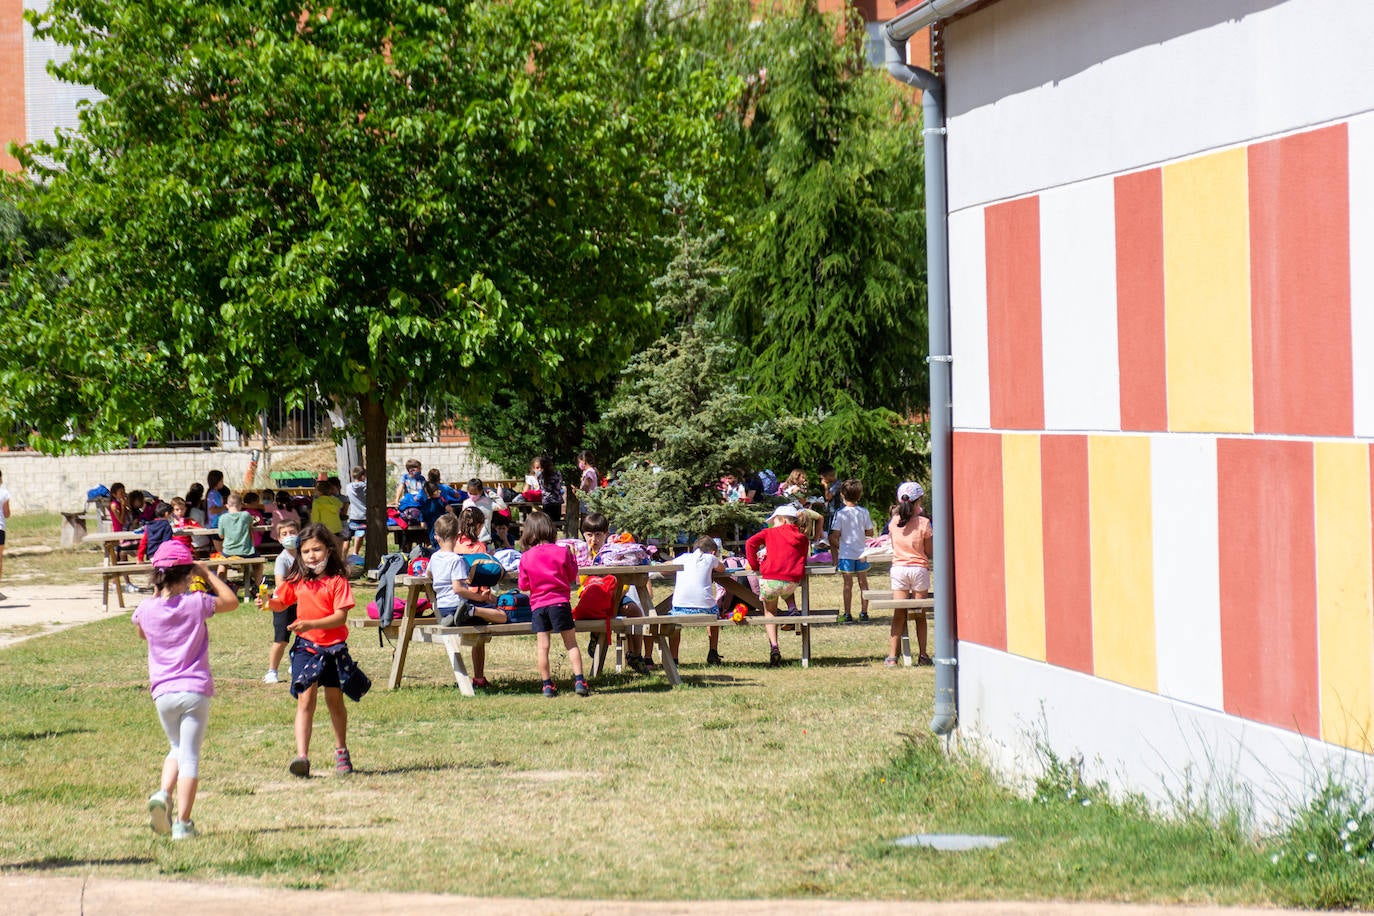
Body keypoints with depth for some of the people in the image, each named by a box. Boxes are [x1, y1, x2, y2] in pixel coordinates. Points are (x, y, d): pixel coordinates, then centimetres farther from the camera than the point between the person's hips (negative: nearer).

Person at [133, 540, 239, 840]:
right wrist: (208, 574, 16)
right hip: (195, 690, -3)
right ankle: (183, 823, -7)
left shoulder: (146, 609, 0)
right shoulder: (196, 603, -7)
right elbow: (231, 600, 11)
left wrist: (157, 592, 22)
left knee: (178, 748, 24)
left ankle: (163, 793, -2)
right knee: (190, 756, -1)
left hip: (162, 692, 3)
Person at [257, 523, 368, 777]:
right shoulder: (297, 581, 2)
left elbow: (340, 617, -16)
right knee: (306, 700, -12)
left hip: (333, 647, -1)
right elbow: (282, 602, 16)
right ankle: (301, 756, -21)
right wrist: (268, 603, -8)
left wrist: (310, 624, -27)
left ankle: (341, 751, 34)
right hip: (306, 647, 1)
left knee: (335, 701, 15)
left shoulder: (337, 581, -9)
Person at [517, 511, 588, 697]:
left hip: (538, 605, 1)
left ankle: (547, 684, 4)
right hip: (560, 603, -1)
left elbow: (523, 586, 4)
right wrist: (572, 558, 19)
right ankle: (579, 680, -1)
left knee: (543, 646, 4)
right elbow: (572, 576, 6)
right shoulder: (562, 552, -5)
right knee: (570, 643, 6)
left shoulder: (526, 558, -2)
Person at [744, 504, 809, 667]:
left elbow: (751, 543, -3)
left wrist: (754, 566, 7)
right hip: (792, 583, 3)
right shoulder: (802, 539, 16)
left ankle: (773, 646, -1)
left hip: (770, 580, -3)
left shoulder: (770, 533, 10)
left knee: (770, 611, 17)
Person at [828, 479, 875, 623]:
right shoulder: (864, 512, -5)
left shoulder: (840, 514, -12)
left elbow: (835, 536, -11)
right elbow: (870, 533, 1)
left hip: (846, 553, -2)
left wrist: (839, 546, 8)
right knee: (863, 582, 11)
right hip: (862, 552, 2)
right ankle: (864, 612, 14)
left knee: (848, 584, 3)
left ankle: (848, 614, 5)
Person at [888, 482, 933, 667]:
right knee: (920, 615, 8)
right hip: (919, 568, -2)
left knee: (898, 614, 2)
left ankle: (892, 656, -5)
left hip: (898, 567, 2)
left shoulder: (894, 522, 1)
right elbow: (929, 552, -2)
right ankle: (922, 655, 10)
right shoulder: (923, 523, -8)